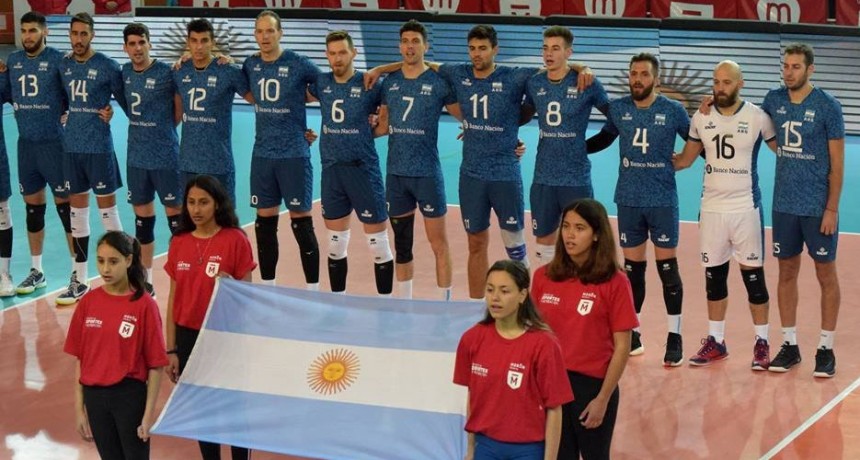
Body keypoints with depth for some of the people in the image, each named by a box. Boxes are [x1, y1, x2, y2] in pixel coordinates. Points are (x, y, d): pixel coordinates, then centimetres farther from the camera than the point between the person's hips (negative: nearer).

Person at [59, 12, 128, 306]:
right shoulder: (63, 66, 7)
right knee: (77, 210, 9)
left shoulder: (107, 67, -8)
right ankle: (79, 280, 16)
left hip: (99, 147, -5)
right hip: (71, 147, 5)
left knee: (106, 207, 0)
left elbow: (125, 100, -1)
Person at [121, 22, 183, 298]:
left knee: (175, 214, 0)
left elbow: (180, 108, -4)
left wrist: (164, 130, 1)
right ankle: (146, 281, 22)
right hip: (136, 157, 6)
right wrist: (144, 131, 6)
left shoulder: (166, 73, -13)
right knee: (142, 217, 12)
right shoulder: (125, 73, 4)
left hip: (165, 156, -6)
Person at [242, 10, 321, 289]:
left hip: (294, 154, -4)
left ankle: (313, 290, 6)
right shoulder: (250, 66, 4)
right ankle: (267, 288, 20)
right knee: (264, 222, 9)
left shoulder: (299, 65, -8)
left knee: (301, 223, -2)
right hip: (262, 154, 4)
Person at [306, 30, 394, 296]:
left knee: (378, 243, -1)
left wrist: (369, 132, -9)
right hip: (331, 169, 4)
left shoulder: (370, 85, -8)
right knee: (336, 244, 12)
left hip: (363, 169, -4)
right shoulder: (321, 83, 4)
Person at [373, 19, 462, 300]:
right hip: (395, 173, 4)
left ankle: (445, 305, 6)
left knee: (438, 243, 0)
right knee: (401, 243, 13)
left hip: (427, 174, -4)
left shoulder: (438, 82, -7)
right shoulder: (389, 82, 6)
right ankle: (404, 305, 23)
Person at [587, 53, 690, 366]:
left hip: (663, 200, -3)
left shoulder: (673, 111, -5)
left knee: (667, 267, 0)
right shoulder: (618, 109, 3)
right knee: (632, 267, 8)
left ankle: (675, 337, 7)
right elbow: (605, 138, 20)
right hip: (628, 200, 3)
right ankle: (632, 334, 18)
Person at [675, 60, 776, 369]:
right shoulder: (701, 118, 4)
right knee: (714, 275, 9)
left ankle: (762, 343, 10)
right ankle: (716, 341, 20)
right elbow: (686, 158, 14)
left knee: (753, 274, 0)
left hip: (746, 208, -4)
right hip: (711, 208, 4)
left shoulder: (757, 118, -7)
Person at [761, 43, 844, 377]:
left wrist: (831, 209, -13)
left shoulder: (827, 107, -9)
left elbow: (837, 162, -8)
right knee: (787, 272, 9)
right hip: (784, 204, 4)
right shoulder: (774, 100, 3)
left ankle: (826, 349, 11)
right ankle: (789, 344, 19)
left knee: (826, 274, 4)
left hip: (818, 207, -4)